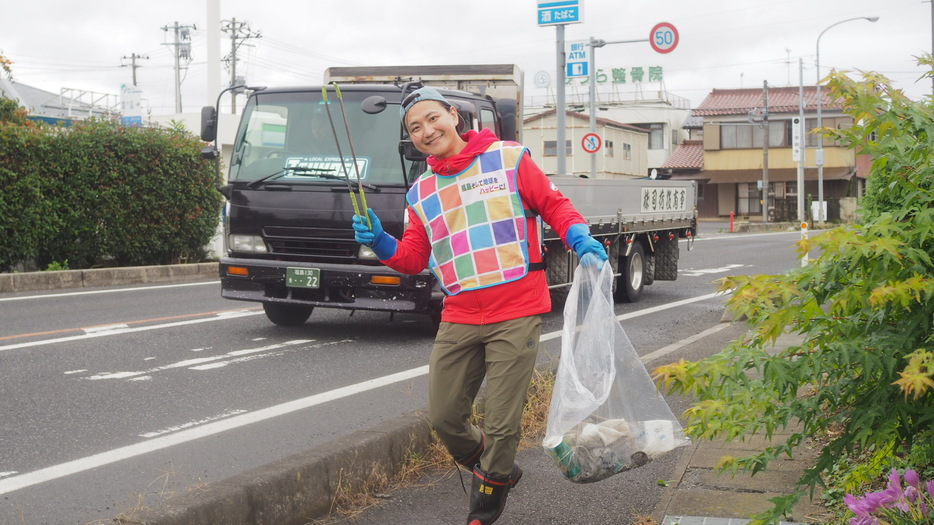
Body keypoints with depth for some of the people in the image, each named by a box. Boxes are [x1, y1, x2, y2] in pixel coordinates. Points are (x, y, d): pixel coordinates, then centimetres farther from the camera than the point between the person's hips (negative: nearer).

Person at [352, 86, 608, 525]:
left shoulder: (509, 159, 2)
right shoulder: (421, 193, 15)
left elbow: (555, 206, 5)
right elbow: (412, 258, 13)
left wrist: (580, 238, -13)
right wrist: (379, 242, -5)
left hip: (516, 315, -5)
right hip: (459, 320, 5)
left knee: (501, 423, 0)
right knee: (444, 416, 7)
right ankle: (493, 468, 37)